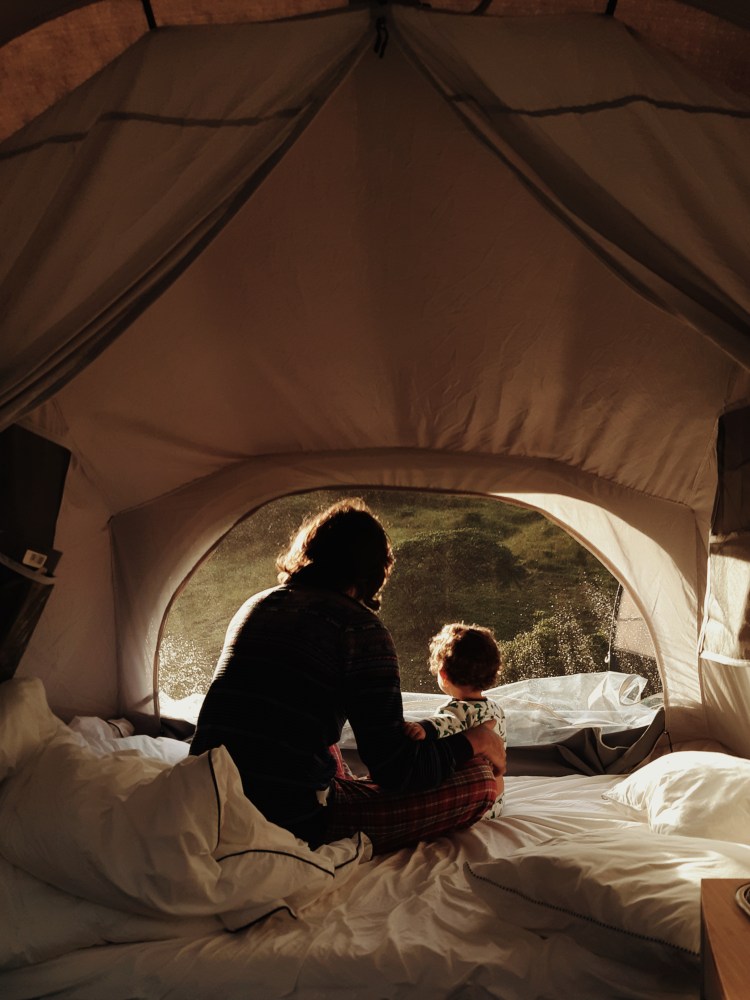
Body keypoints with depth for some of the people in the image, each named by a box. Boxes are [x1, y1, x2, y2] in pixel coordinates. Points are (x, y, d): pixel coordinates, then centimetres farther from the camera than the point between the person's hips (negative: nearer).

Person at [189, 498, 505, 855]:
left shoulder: (253, 606, 8)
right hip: (292, 825, -7)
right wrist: (475, 739, 4)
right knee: (480, 780, -2)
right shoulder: (360, 628, -13)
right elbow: (394, 770, -13)